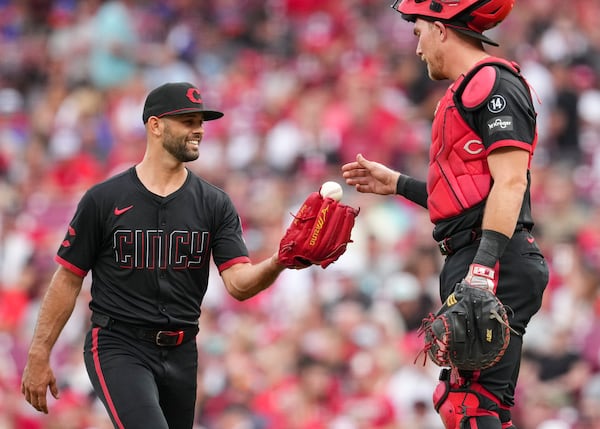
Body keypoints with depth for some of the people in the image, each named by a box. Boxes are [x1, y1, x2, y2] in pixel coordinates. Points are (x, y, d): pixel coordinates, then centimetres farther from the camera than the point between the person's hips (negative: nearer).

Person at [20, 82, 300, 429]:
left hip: (181, 353, 5)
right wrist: (39, 355, -2)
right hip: (119, 348, -4)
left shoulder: (214, 204, 5)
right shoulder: (104, 199, -3)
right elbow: (68, 279, 1)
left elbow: (239, 283, -7)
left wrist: (276, 263, -28)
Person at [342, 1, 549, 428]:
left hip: (495, 263, -11)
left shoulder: (494, 84, -8)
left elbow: (510, 182, -18)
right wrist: (396, 183, 33)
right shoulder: (472, 89, 24)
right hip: (470, 259, 11)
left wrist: (484, 266, -25)